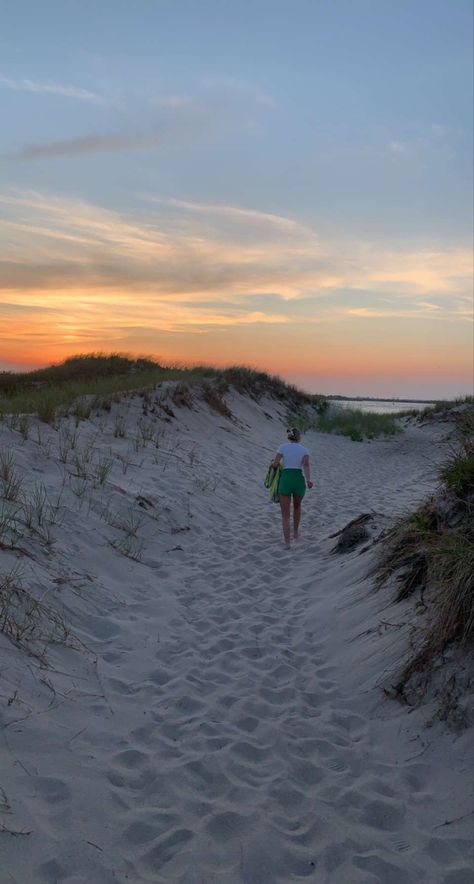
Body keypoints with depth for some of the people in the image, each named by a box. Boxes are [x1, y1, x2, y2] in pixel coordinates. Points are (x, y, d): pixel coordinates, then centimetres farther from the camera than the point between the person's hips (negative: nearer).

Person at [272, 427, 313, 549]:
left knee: (285, 515, 6)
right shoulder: (304, 449, 6)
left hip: (285, 481, -1)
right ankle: (295, 532, 41)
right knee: (297, 505, 33)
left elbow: (274, 464, -3)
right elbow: (306, 465, -10)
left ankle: (287, 543, -5)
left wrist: (274, 462, 20)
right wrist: (308, 480, -19)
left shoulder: (283, 447, 3)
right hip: (299, 481, 2)